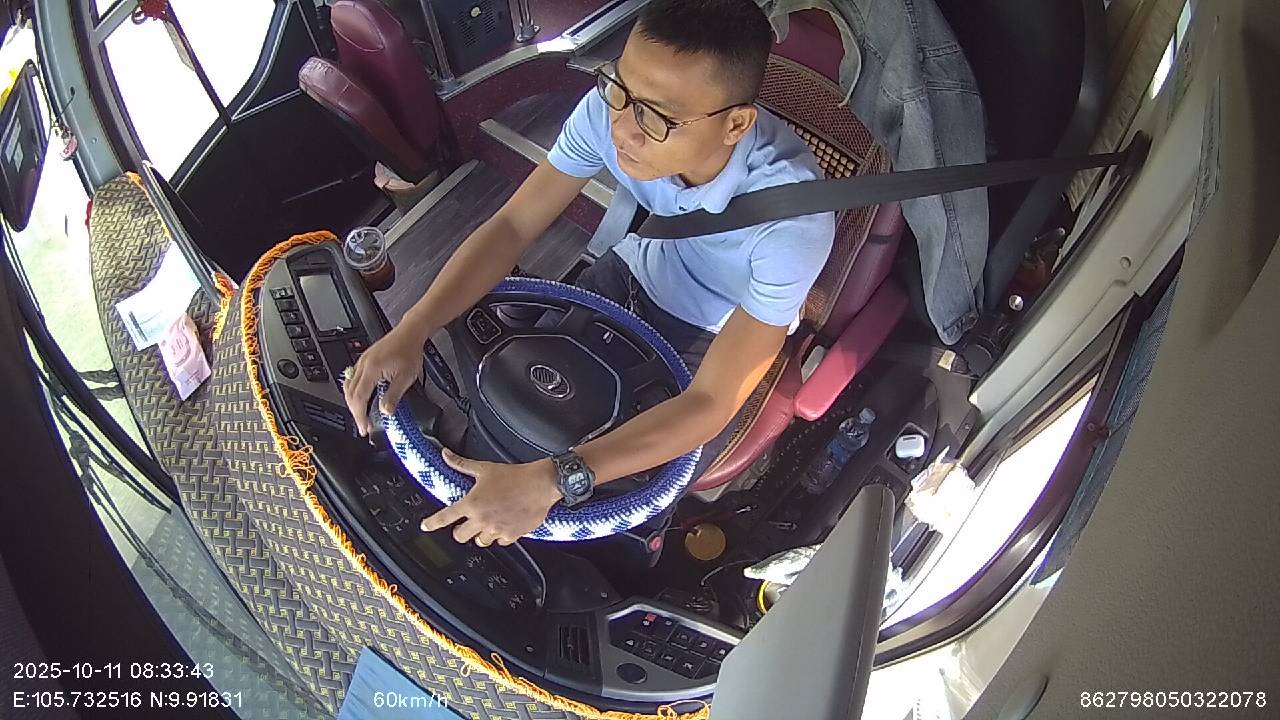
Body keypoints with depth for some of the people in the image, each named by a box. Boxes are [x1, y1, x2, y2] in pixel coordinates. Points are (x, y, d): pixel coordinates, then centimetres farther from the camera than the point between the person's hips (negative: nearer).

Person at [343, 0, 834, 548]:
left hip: (723, 335, -3)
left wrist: (552, 481, -48)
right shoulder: (610, 109, -29)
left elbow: (711, 403, -39)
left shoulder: (793, 213, -40)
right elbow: (512, 226, -20)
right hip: (635, 272, 4)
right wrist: (410, 331, -35)